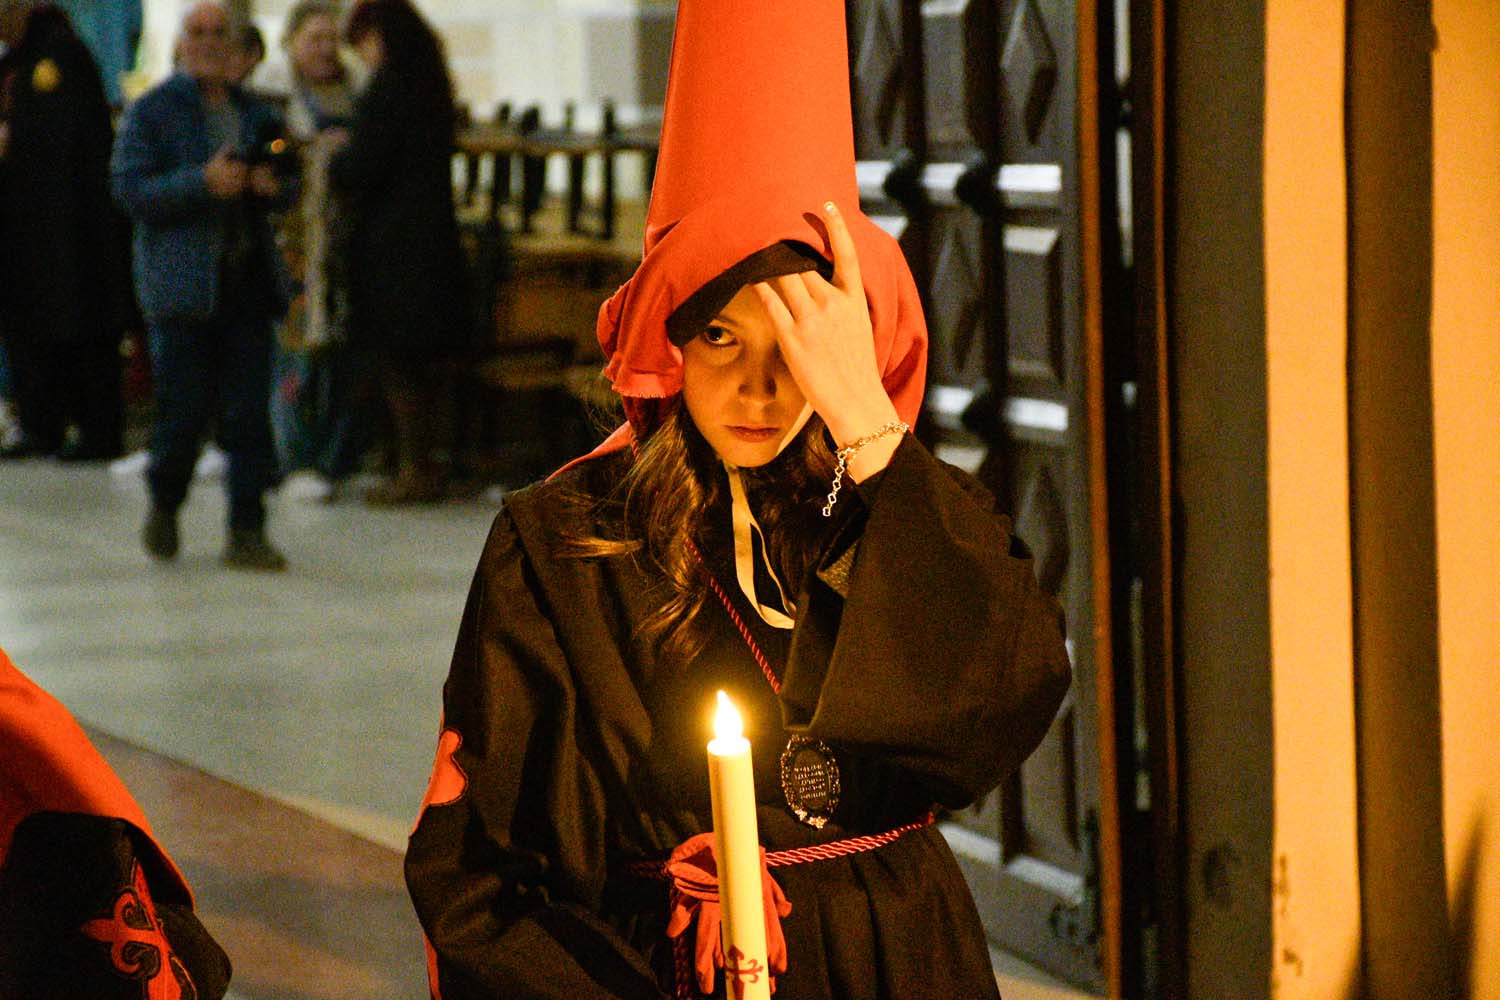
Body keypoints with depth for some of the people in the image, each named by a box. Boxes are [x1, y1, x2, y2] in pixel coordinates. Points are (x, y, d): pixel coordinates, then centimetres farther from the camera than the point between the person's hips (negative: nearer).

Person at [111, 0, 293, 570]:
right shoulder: (151, 112, 0)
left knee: (249, 411, -1)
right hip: (182, 283, -4)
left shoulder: (256, 115, 15)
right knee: (185, 408, -2)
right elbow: (131, 190, -10)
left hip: (247, 282, 4)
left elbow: (285, 193, 23)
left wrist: (273, 186, -2)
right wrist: (203, 183, -21)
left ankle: (247, 532, 5)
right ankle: (163, 507, 24)